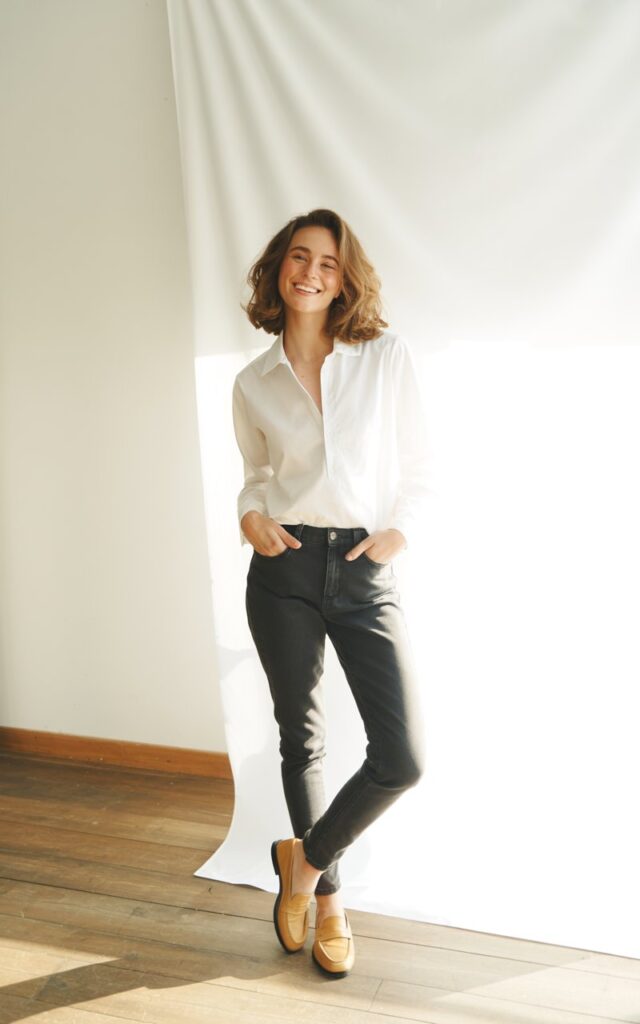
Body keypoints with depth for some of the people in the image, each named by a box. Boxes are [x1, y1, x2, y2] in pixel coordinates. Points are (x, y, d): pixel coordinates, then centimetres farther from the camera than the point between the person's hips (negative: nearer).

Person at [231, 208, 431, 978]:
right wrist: (251, 512, -3)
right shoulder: (253, 383, 6)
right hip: (286, 568, 1)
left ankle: (305, 858, 21)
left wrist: (402, 528, -9)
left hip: (365, 571, 0)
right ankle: (327, 896, 34)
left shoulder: (387, 357, 2)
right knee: (300, 739, 11)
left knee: (402, 760, -7)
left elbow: (417, 466, 7)